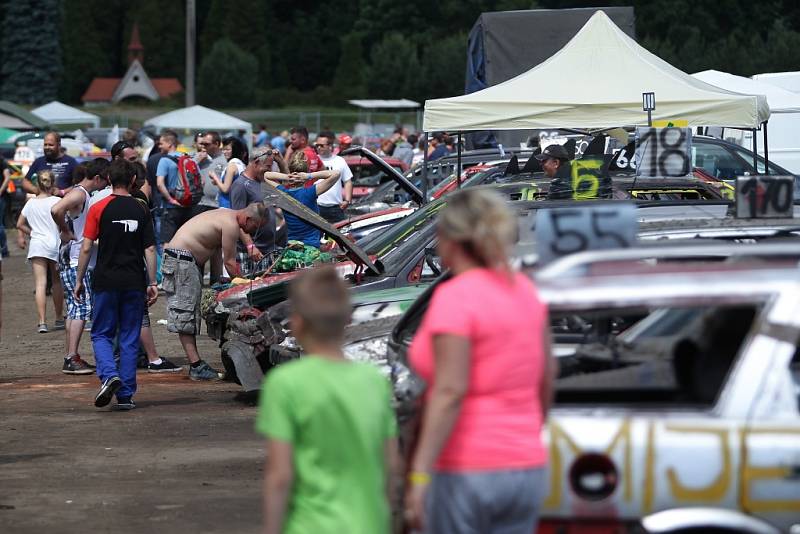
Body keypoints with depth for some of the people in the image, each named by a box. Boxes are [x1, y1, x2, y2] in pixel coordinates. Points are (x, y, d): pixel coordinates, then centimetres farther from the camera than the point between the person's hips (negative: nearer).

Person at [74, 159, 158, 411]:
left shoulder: (99, 208, -3)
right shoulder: (141, 210, 3)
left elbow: (86, 248, -5)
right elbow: (150, 250, 0)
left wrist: (79, 281, 3)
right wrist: (152, 283, 6)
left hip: (106, 282, -2)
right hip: (134, 282, 2)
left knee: (101, 335, 9)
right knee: (129, 339, 7)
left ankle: (109, 374, -17)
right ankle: (125, 395, 5)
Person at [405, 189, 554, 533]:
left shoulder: (455, 298, -15)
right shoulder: (523, 290, 7)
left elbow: (450, 392, -22)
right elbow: (546, 375, 16)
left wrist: (419, 476, -25)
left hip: (465, 471, -7)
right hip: (525, 466, 7)